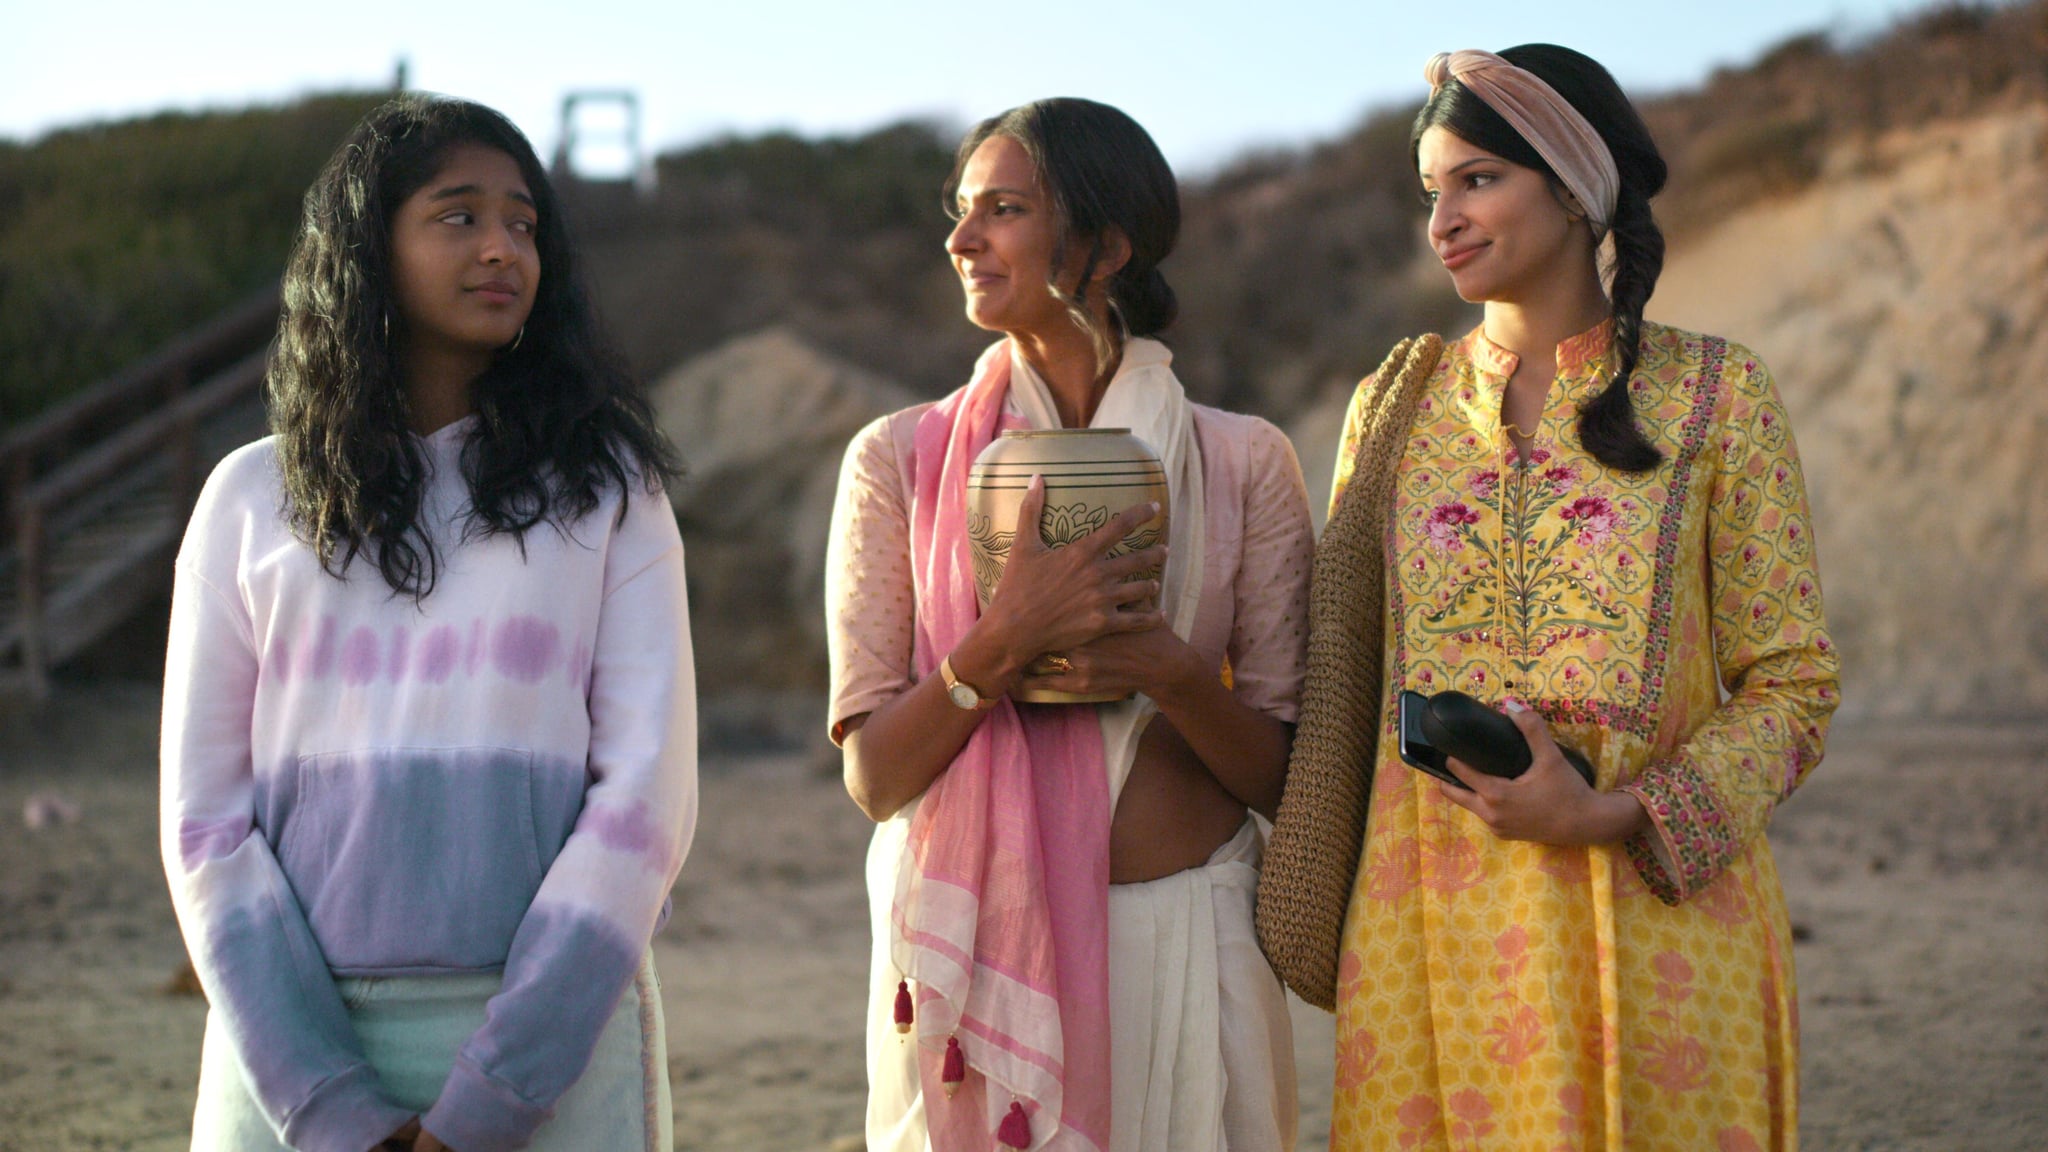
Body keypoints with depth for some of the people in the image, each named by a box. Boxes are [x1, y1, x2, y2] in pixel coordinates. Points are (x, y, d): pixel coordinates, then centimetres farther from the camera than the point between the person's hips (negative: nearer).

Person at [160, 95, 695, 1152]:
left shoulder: (606, 491, 5)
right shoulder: (250, 501, 7)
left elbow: (646, 789, -4)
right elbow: (206, 821, 3)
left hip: (552, 1030, 0)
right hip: (292, 1045, 1)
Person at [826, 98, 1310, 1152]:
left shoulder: (1242, 462, 1)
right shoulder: (899, 460, 2)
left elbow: (1285, 777, 0)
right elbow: (874, 776, -3)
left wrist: (1169, 672, -18)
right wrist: (1005, 642, -18)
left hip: (1184, 942, 0)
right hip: (974, 940, 0)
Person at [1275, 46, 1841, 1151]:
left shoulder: (1717, 395, 1)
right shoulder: (1396, 405, 10)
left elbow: (1794, 685, -1)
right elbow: (1339, 675, 14)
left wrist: (1610, 814, -15)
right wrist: (1322, 919, 5)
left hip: (1653, 917, -2)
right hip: (1435, 925, 2)